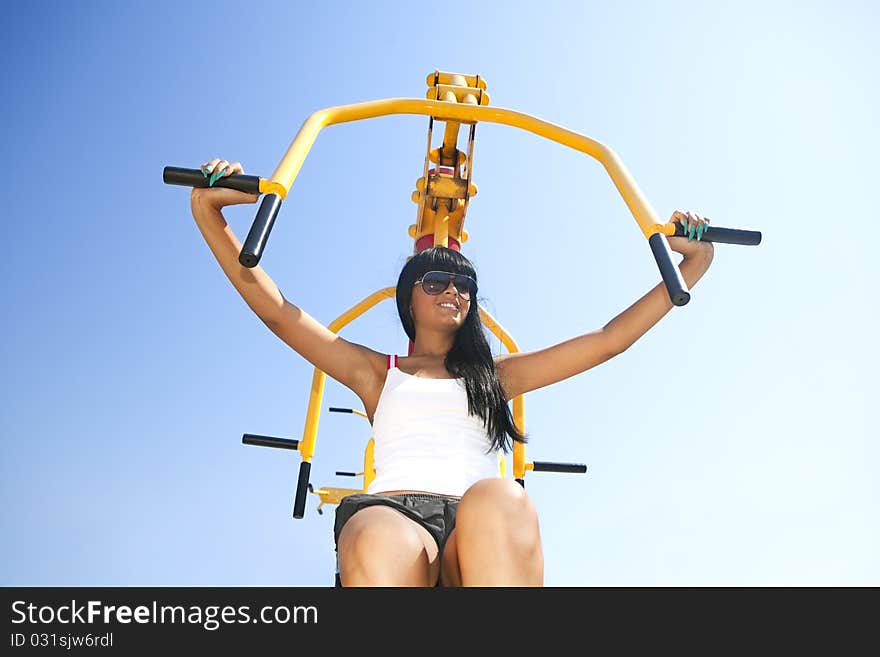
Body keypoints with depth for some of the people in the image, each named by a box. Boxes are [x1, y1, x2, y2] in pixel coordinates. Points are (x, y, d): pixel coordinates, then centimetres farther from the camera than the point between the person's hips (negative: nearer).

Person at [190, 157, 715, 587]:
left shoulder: (496, 374, 30)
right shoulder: (376, 372, 28)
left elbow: (611, 339, 28)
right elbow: (275, 309, 20)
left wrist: (692, 266, 26)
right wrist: (210, 213, 13)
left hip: (478, 531, 1)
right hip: (391, 512, 0)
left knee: (499, 499, -37)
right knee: (384, 544, -39)